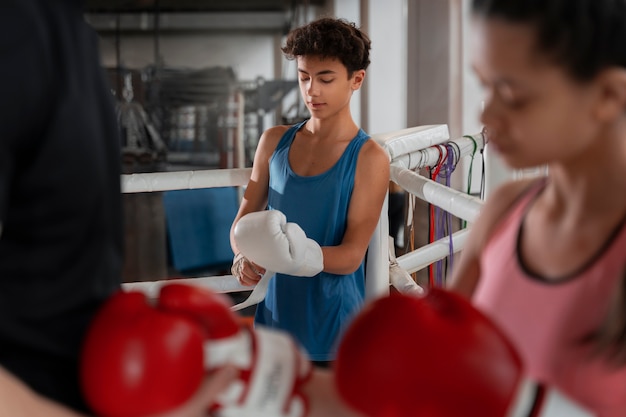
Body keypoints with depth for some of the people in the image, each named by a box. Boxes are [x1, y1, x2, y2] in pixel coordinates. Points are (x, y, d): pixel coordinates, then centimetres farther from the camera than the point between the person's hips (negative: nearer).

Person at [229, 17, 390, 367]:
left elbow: (351, 256, -15)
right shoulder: (275, 142, 5)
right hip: (275, 312, 4)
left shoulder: (369, 158, -10)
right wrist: (243, 257, -14)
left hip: (333, 325, -4)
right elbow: (243, 219, 9)